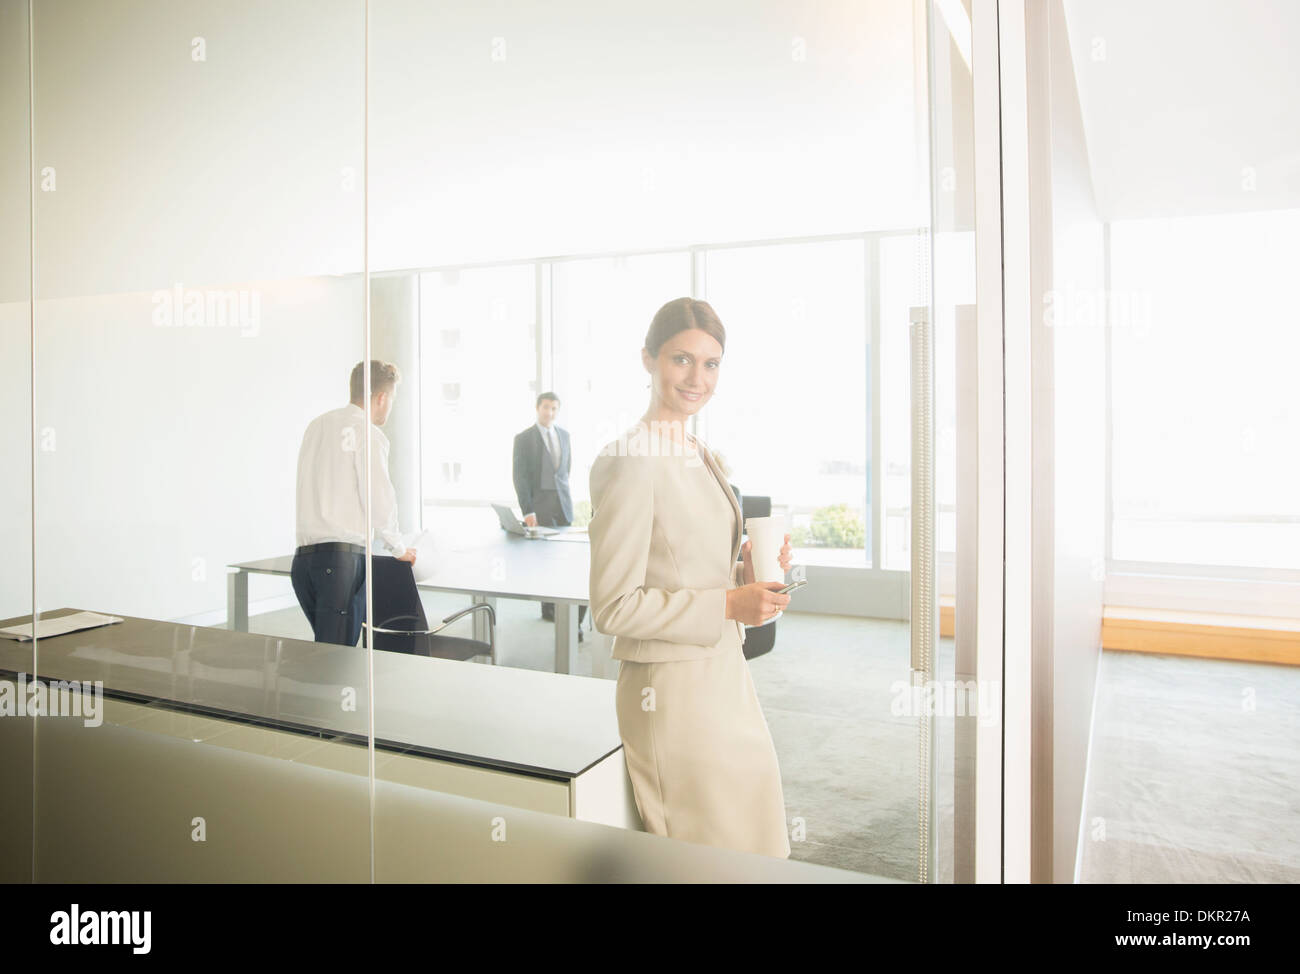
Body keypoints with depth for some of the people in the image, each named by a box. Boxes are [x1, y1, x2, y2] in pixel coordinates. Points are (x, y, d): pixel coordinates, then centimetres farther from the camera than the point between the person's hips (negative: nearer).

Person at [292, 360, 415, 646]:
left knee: (327, 648, 14)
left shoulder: (316, 425, 17)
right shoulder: (368, 433, -6)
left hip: (303, 557, 7)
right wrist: (399, 548, 9)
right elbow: (379, 499, -9)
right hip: (343, 558, -7)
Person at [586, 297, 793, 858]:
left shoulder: (698, 456, 10)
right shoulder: (629, 461, -17)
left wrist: (748, 572, 0)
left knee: (752, 842, 20)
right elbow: (612, 607, -20)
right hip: (672, 690, -9)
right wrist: (726, 604, -20)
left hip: (725, 679, 9)